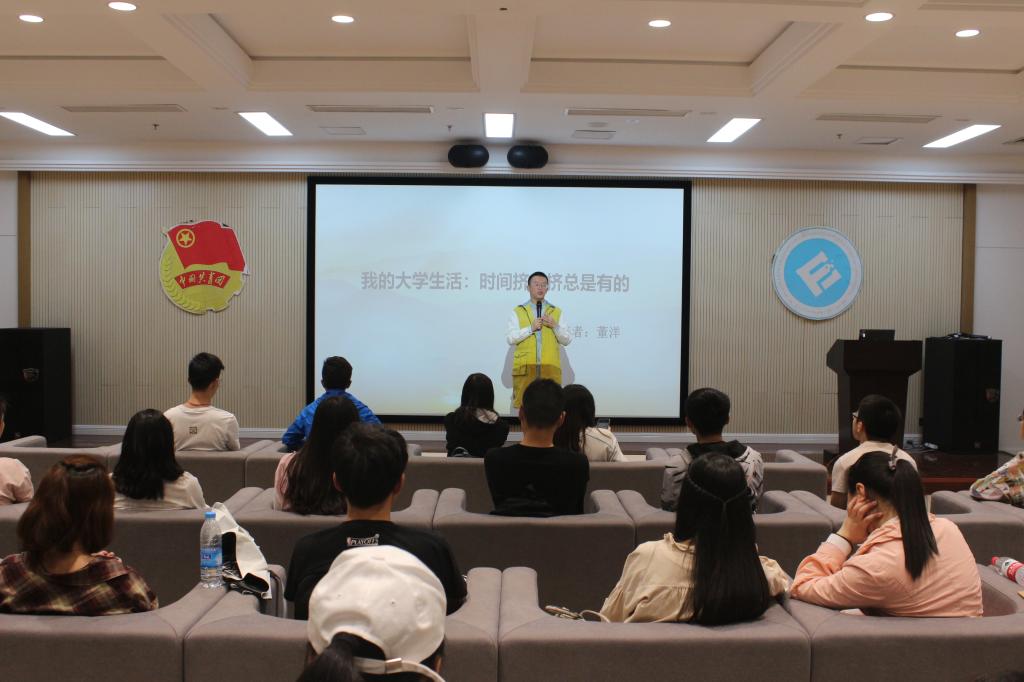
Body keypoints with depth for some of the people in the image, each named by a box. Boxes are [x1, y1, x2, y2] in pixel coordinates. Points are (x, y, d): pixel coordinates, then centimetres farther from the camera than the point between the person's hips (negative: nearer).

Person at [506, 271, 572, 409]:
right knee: (524, 404, -3)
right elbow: (510, 338, -3)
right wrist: (531, 328, -12)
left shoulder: (557, 312, 13)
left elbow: (567, 340, 9)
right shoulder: (518, 311, 9)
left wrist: (555, 326, -7)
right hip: (524, 367, -1)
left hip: (550, 367, 1)